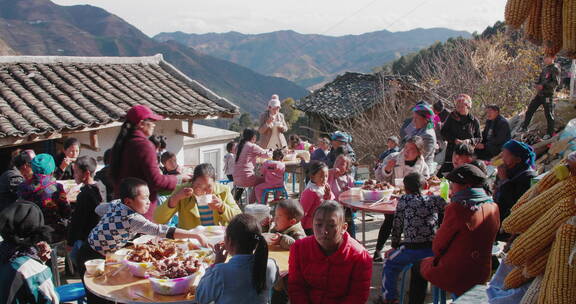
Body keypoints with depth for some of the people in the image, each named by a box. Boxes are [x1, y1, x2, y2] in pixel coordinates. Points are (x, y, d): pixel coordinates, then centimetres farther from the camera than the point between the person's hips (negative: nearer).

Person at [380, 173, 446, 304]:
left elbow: (397, 226, 5)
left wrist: (394, 246, 17)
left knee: (390, 263, 24)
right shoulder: (435, 200, 8)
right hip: (435, 249, 2)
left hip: (411, 250, -2)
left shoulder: (403, 200, 3)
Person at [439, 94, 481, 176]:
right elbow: (443, 132, 1)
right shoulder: (452, 117, 2)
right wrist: (454, 140, -13)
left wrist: (470, 141, -15)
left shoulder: (474, 121, 2)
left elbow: (479, 138, 5)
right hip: (452, 151, 0)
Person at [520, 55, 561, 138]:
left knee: (548, 114, 0)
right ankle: (524, 127, 20)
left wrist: (543, 86, -21)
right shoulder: (545, 68, 13)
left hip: (548, 94, -8)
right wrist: (537, 85, -1)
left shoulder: (555, 68, -10)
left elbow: (556, 82, -17)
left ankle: (550, 133, 11)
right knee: (530, 110, 9)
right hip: (539, 94, 8)